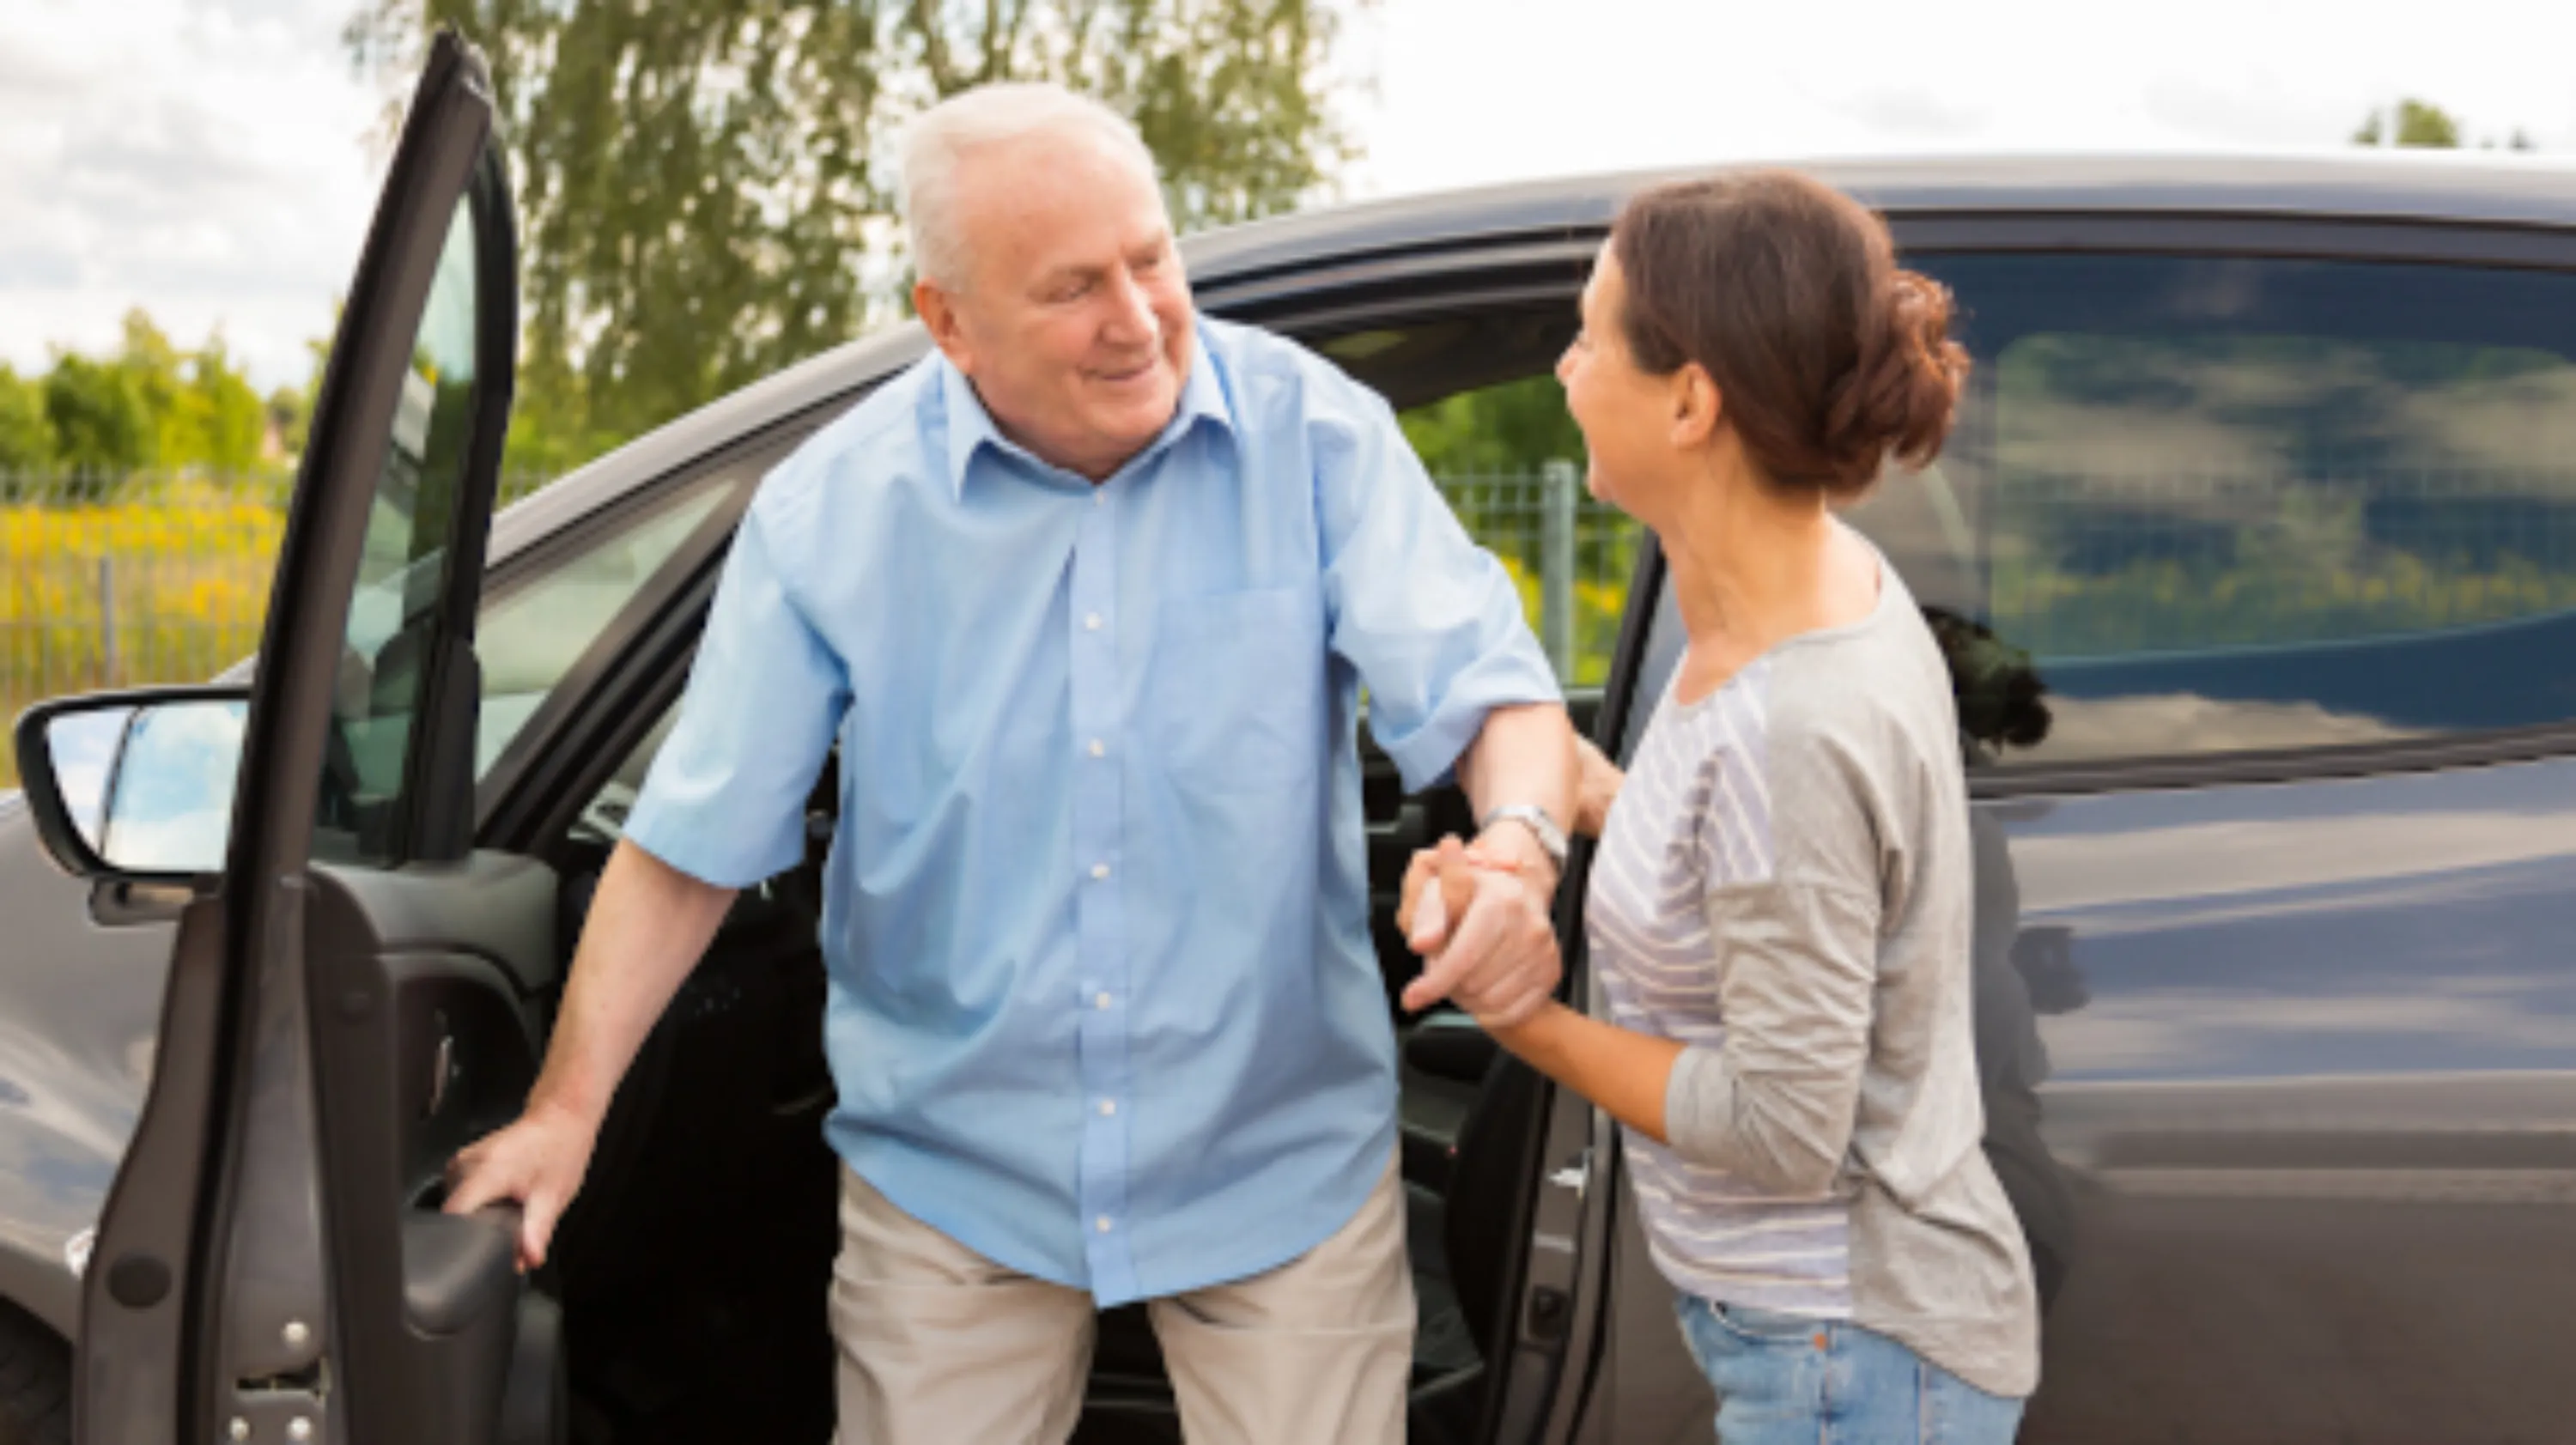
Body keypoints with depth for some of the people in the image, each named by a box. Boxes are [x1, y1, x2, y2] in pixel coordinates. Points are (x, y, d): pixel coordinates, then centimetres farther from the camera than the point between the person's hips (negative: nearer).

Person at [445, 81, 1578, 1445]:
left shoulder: (1312, 433, -9)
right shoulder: (830, 510, -8)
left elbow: (1488, 691, -13)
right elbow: (691, 845, -3)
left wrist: (1519, 851, -35)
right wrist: (564, 1109, -7)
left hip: (1283, 1166, 0)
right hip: (953, 1173, 1)